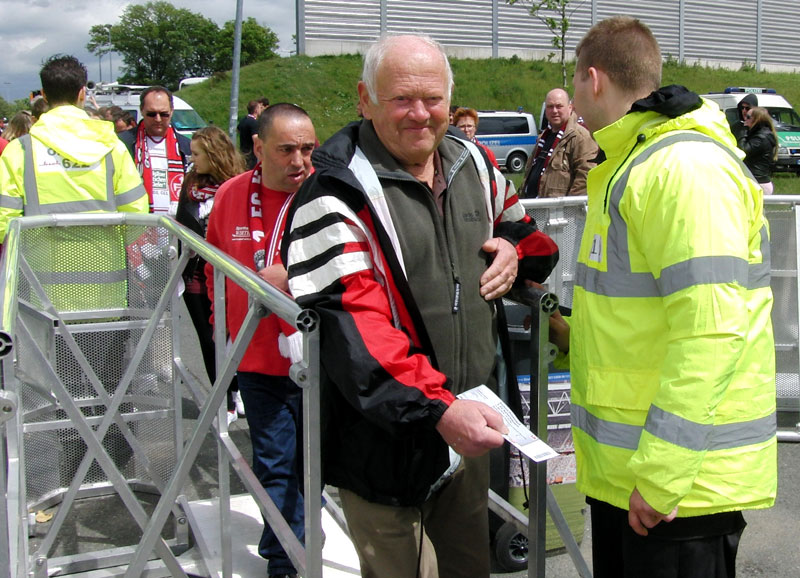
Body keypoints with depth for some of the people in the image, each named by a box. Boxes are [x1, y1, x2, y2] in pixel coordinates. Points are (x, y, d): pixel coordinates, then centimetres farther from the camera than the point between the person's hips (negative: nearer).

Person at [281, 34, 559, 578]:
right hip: (387, 442, -7)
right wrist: (436, 409, -36)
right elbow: (350, 325, -25)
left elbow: (524, 228, 25)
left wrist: (516, 250, -1)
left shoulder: (475, 166, 7)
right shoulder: (337, 195, -15)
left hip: (466, 422, 7)